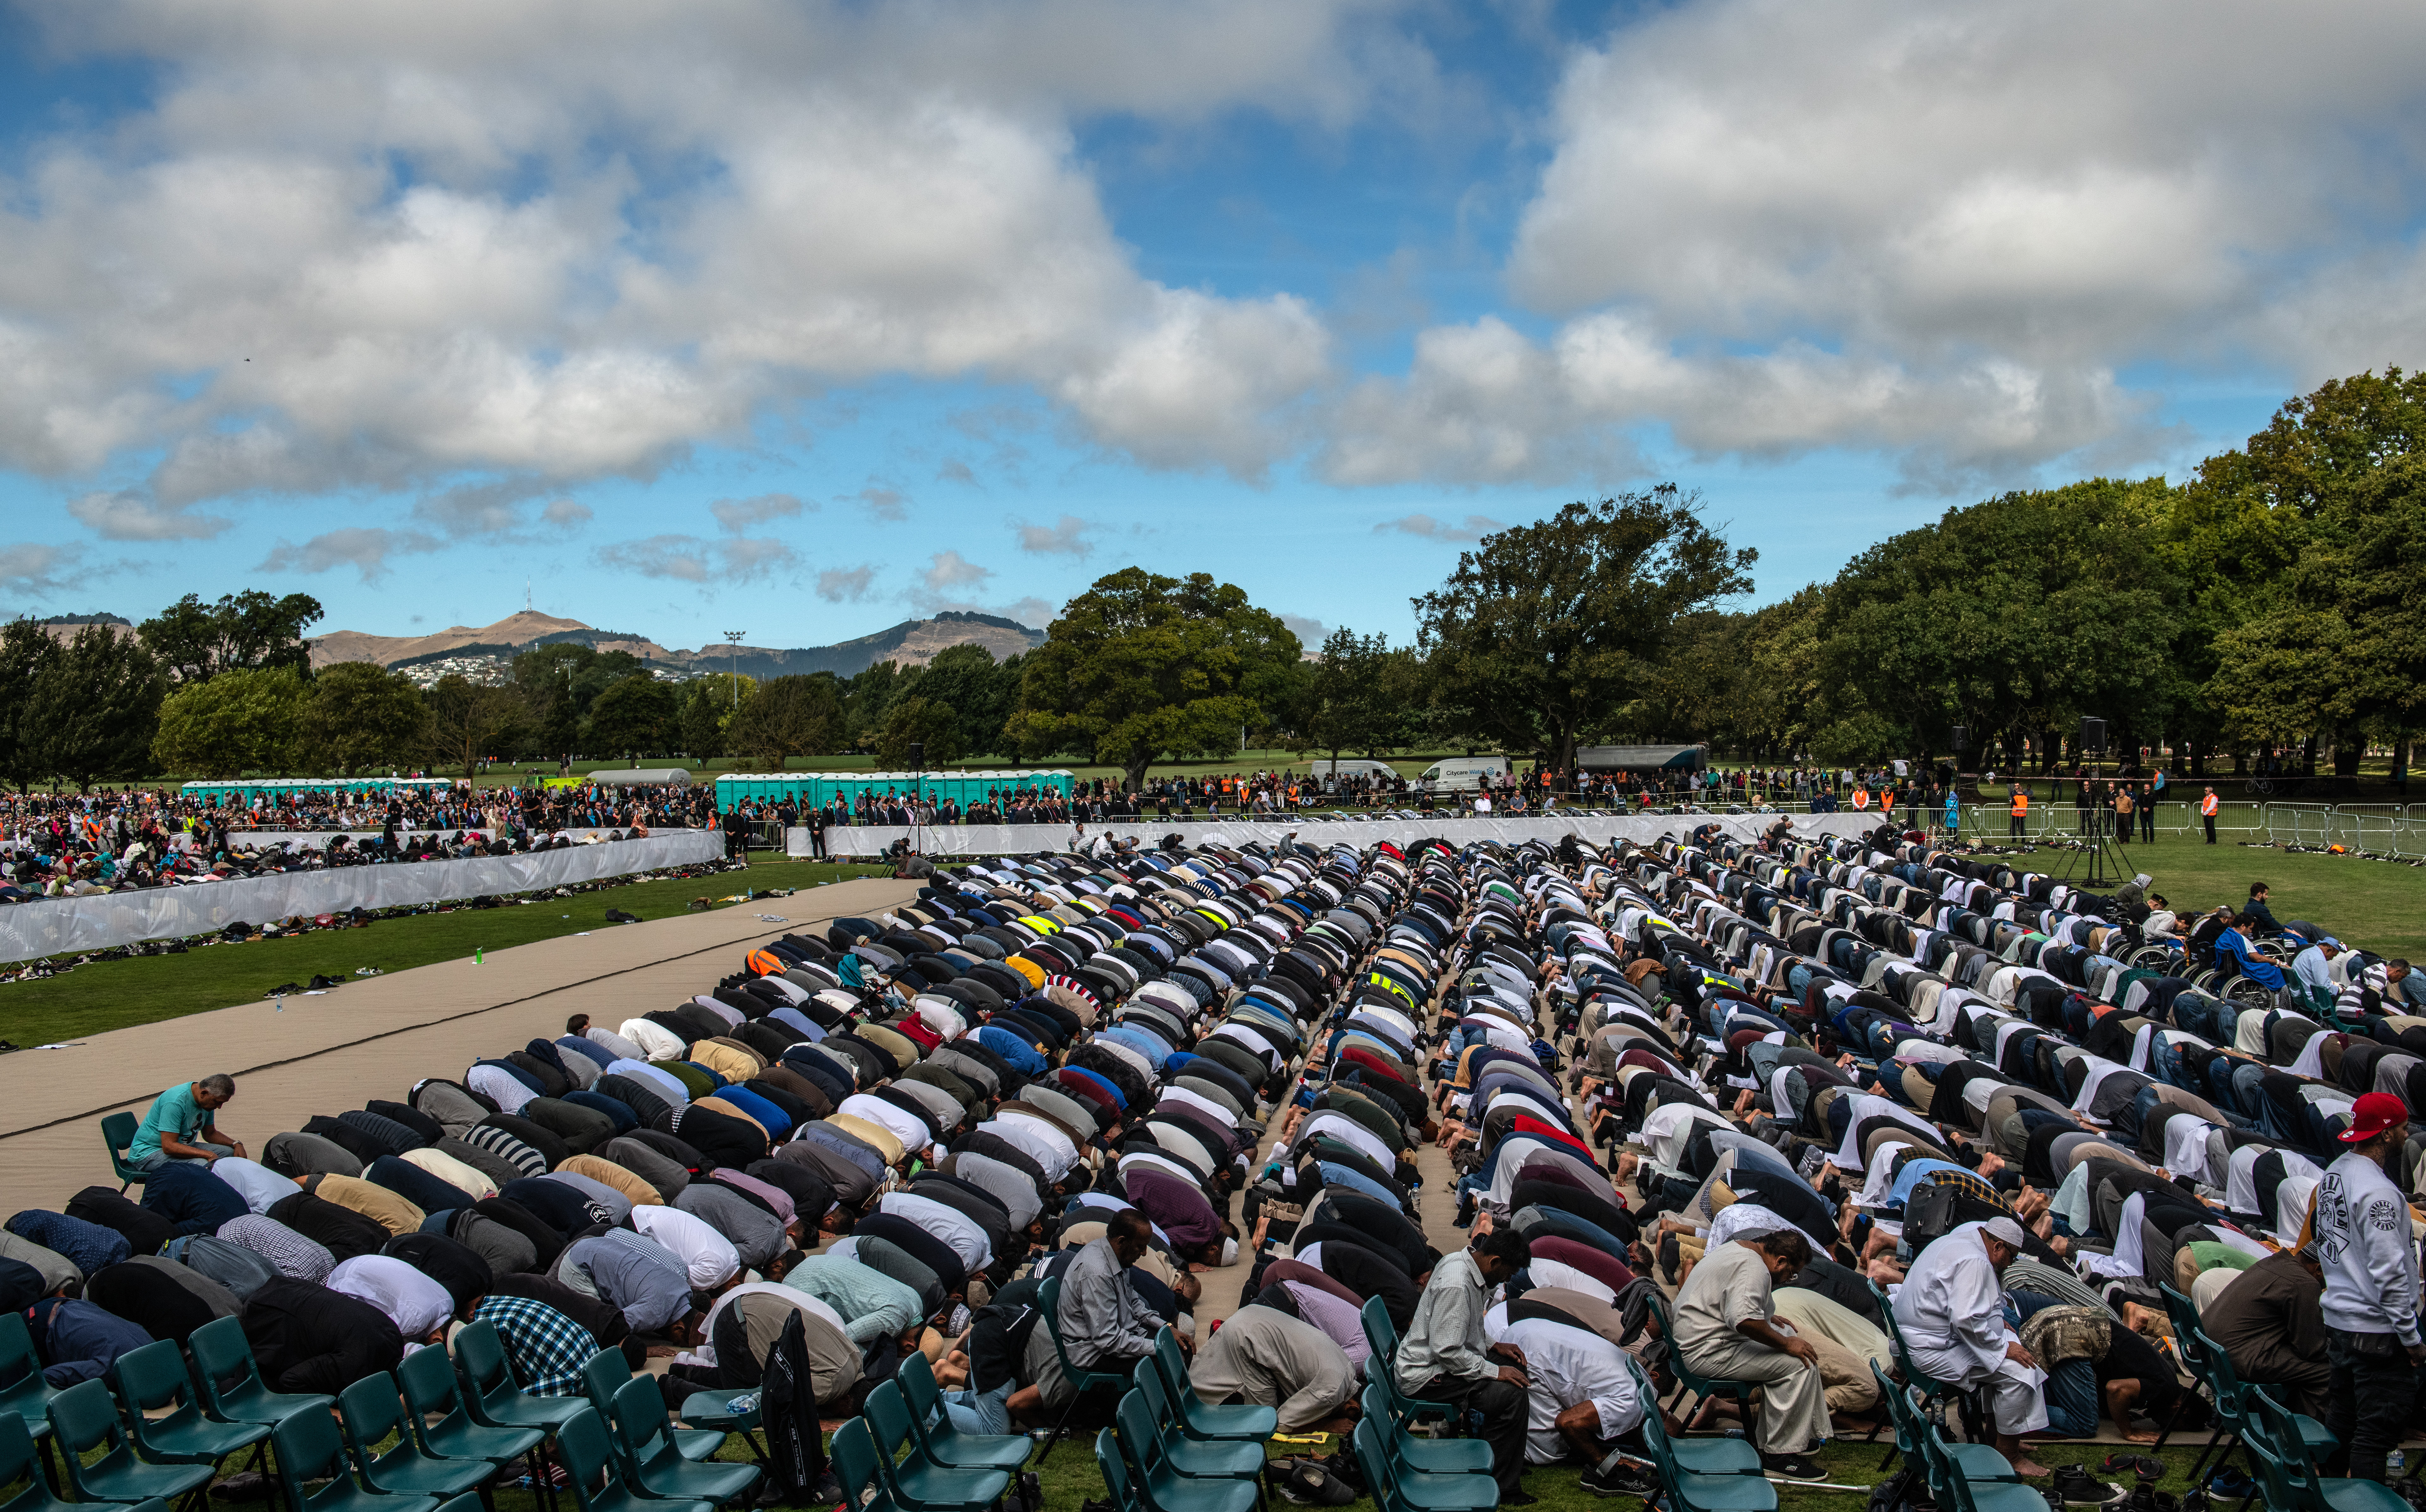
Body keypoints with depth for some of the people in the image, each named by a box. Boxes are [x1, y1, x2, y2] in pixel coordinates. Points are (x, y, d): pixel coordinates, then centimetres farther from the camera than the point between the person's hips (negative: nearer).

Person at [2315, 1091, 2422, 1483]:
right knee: (2377, 1430, -2)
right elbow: (2389, 1272, -21)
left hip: (2337, 1317, 9)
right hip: (2376, 1330, -9)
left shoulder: (2334, 1172, 7)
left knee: (2341, 1420, 19)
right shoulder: (2378, 1192, -21)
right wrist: (2412, 1337, -15)